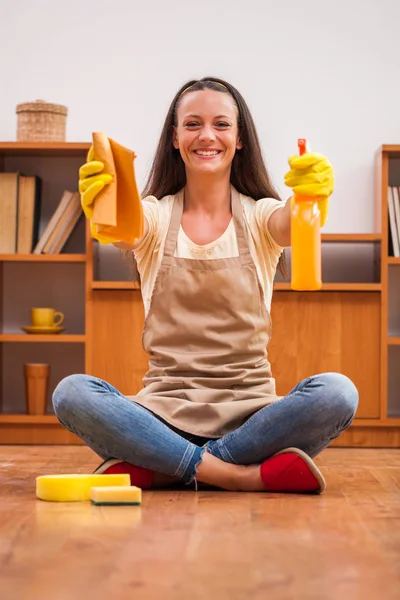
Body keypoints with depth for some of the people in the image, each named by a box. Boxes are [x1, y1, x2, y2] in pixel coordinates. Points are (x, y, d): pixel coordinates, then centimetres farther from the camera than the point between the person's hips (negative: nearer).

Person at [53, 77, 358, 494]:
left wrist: (310, 201, -42)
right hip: (165, 408, 0)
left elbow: (294, 224, -18)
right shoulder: (155, 215, 6)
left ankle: (155, 469, -22)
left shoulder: (260, 216, 6)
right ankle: (243, 475, -27)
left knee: (337, 393, -29)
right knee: (71, 393, -27)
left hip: (249, 410, 0)